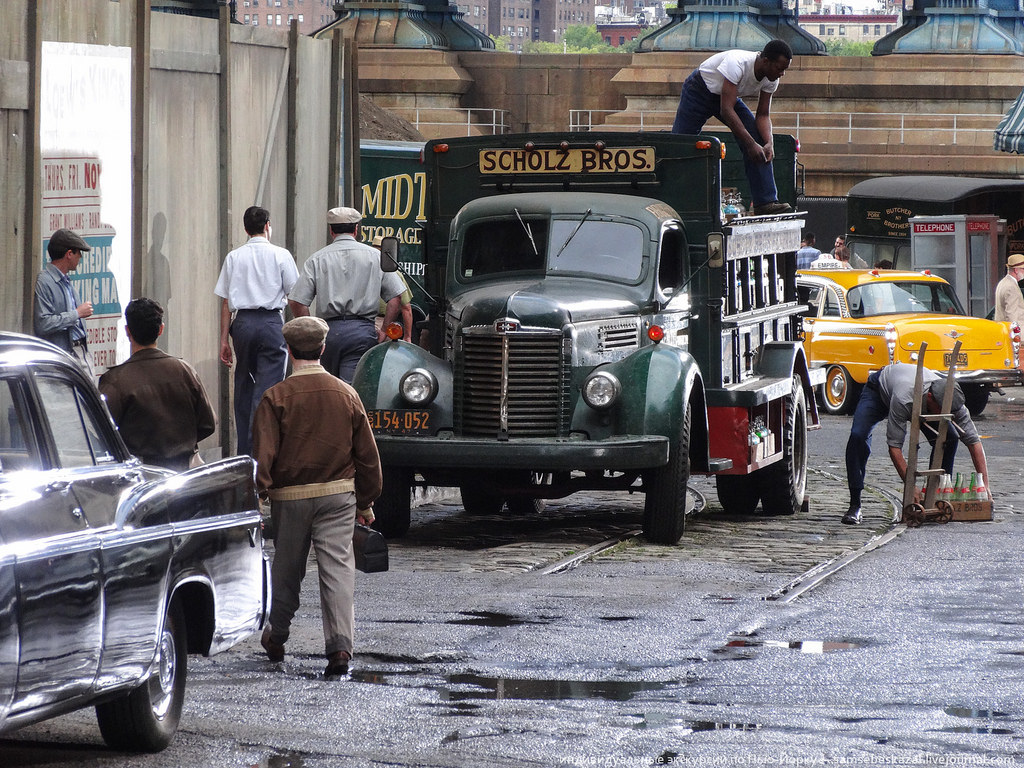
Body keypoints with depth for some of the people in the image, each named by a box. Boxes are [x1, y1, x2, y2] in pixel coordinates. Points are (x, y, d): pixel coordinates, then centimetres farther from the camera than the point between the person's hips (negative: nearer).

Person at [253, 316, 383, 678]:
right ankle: (340, 645, -17)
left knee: (287, 567, 15)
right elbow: (367, 454, 7)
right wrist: (366, 502, 16)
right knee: (337, 567, -3)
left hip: (290, 496, -1)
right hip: (339, 495, 1)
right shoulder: (346, 394, 1)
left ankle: (276, 637, 33)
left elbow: (263, 454, -12)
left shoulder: (276, 397, -9)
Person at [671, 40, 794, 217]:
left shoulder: (771, 80, -17)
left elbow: (763, 115, -9)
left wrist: (769, 143, -28)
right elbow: (726, 110, -41)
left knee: (759, 143, -13)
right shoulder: (738, 63, -40)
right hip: (699, 90, -6)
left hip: (730, 96, 6)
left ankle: (765, 202, -15)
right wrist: (751, 144, -43)